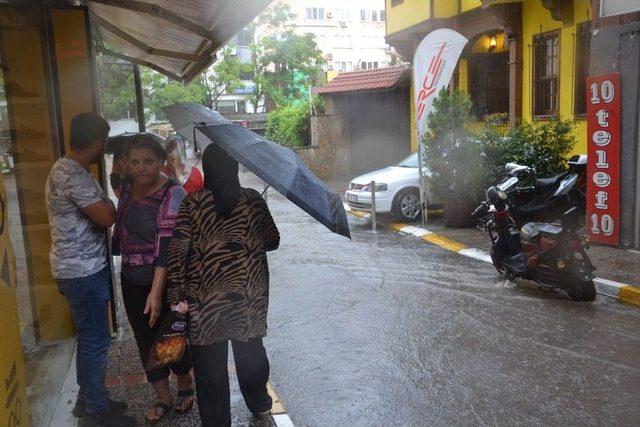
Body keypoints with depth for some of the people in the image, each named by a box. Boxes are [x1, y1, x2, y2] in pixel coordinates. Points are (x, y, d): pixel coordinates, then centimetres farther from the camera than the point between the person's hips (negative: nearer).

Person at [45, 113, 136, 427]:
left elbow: (98, 211, 14)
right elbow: (106, 217, -24)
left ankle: (88, 400, 33)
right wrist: (110, 203, -5)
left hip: (81, 268, 10)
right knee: (95, 341, 2)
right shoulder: (71, 174, -21)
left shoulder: (69, 169, 11)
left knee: (89, 338, 19)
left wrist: (104, 203, -3)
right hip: (83, 272, -10)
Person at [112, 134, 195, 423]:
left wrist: (157, 292, -26)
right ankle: (163, 398, 33)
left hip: (164, 282, -6)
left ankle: (185, 386, 36)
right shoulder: (127, 188, 2)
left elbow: (166, 245, -24)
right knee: (146, 340, 14)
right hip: (131, 281, 6)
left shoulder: (172, 193, -19)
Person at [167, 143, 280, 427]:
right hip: (250, 295, 2)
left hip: (206, 297, -2)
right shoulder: (253, 199, -3)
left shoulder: (192, 202, -7)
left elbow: (177, 249, -10)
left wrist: (177, 294, -6)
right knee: (250, 351, 22)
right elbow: (272, 242, 3)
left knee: (210, 365, 11)